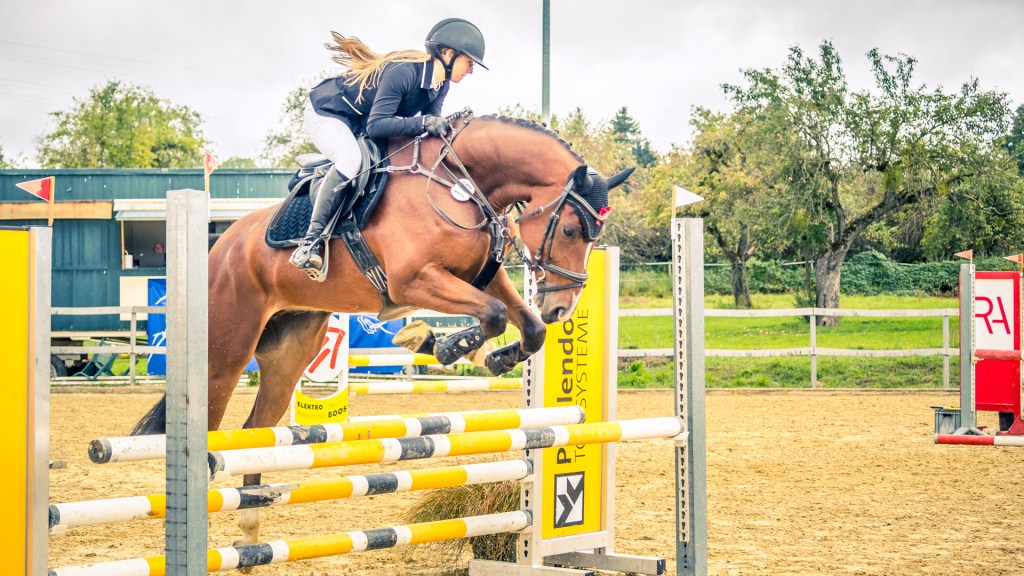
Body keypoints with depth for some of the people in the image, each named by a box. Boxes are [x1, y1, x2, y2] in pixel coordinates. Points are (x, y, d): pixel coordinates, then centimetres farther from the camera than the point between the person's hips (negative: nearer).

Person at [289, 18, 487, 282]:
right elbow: (376, 125, -38)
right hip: (325, 113, -9)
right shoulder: (402, 72, -33)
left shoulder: (440, 85, -5)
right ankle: (311, 241, -31)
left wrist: (445, 125, -25)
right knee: (351, 159, -34)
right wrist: (423, 123, -45)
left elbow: (431, 119, -4)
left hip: (358, 125, 10)